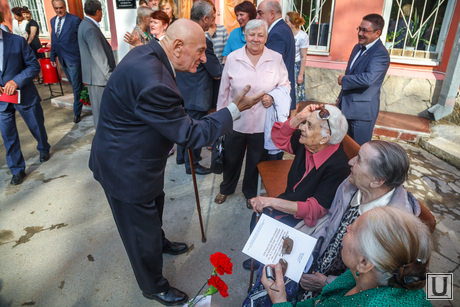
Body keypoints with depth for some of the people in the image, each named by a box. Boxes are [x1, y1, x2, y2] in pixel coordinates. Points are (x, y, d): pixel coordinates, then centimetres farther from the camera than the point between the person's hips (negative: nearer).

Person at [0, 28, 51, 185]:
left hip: (24, 96, -1)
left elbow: (34, 66, -6)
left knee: (37, 126, 17)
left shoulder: (17, 41, -7)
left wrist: (17, 81, -20)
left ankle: (44, 149, 49)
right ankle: (17, 170, 22)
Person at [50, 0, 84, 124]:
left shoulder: (75, 20, -9)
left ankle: (77, 112, 7)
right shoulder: (53, 21, 11)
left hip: (73, 58, -7)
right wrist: (53, 57, 16)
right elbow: (53, 40, 17)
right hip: (62, 58, 7)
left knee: (76, 86, -2)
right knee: (74, 83, 17)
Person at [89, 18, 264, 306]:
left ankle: (159, 242, 63)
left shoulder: (147, 53, -5)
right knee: (141, 231, 13)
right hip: (126, 170, -10)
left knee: (154, 205, 32)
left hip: (134, 155, 10)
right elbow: (190, 134, -27)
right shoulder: (154, 84, -37)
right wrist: (235, 109, -21)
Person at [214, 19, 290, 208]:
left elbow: (285, 85, 5)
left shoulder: (276, 59, -3)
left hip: (262, 123, 0)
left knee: (255, 161, 16)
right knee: (231, 159, 17)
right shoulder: (232, 58, -3)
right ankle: (226, 188, 44)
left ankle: (250, 192, 42)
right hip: (235, 121, 0)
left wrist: (273, 97, -16)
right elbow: (224, 91, 2)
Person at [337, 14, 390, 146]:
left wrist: (343, 79, -19)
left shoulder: (381, 54, -18)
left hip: (362, 110, -9)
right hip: (347, 106, 9)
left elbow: (368, 78, -34)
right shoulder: (358, 47, 10)